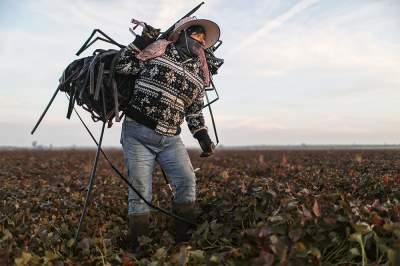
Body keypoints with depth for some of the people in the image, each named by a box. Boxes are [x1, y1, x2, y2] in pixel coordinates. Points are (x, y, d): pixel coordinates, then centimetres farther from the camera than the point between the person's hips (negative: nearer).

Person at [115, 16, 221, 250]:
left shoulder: (199, 74, 12)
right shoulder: (158, 50, 1)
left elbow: (195, 110, 18)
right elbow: (123, 67, 1)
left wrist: (203, 136, 7)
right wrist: (141, 42, -7)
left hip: (170, 139, 4)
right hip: (137, 133, -4)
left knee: (187, 181, -8)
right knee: (140, 190, -4)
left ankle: (185, 239, 8)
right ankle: (138, 246, 10)